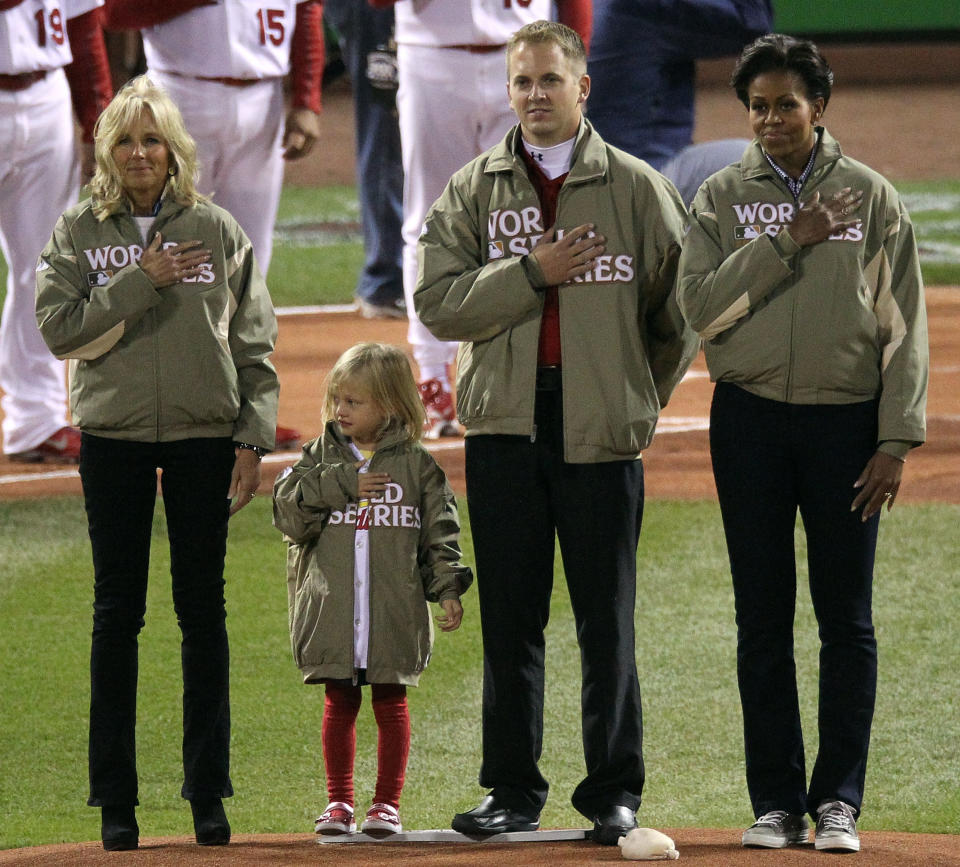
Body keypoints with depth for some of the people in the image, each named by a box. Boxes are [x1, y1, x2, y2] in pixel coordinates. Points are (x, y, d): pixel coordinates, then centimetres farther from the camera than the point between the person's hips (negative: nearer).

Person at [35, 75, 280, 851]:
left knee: (202, 609, 4)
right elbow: (60, 329, -6)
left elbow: (254, 342, 5)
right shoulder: (80, 233, 4)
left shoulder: (217, 231, 4)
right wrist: (141, 284, -14)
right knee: (118, 611, 3)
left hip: (203, 433, 0)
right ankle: (116, 797, 6)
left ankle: (209, 792, 9)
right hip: (113, 436, 0)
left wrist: (254, 437, -2)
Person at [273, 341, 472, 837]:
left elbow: (440, 532, 4)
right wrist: (340, 486, -13)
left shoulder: (416, 465, 3)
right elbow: (288, 511, -5)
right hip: (332, 610, 1)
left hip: (396, 610, -1)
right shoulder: (319, 459, 7)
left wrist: (448, 589, -6)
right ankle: (338, 801, 14)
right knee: (339, 704, 6)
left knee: (391, 704, 4)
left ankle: (387, 803, 11)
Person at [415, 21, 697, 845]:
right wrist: (531, 273, -13)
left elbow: (682, 311, 9)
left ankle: (614, 792, 6)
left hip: (600, 432, -2)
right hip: (505, 427, 2)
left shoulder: (638, 189, 4)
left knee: (607, 621, 0)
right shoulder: (473, 191, 8)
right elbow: (440, 304, -2)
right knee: (510, 619, 5)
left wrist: (639, 400, 7)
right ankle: (513, 792, 11)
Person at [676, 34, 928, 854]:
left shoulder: (870, 197, 4)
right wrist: (787, 242, -13)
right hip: (751, 420, 1)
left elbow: (904, 326, 1)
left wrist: (896, 440, -6)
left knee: (847, 620, 0)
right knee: (763, 617, 3)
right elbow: (702, 307, -7)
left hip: (845, 421, -1)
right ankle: (776, 802, 9)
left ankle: (838, 802, 5)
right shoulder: (722, 198, 6)